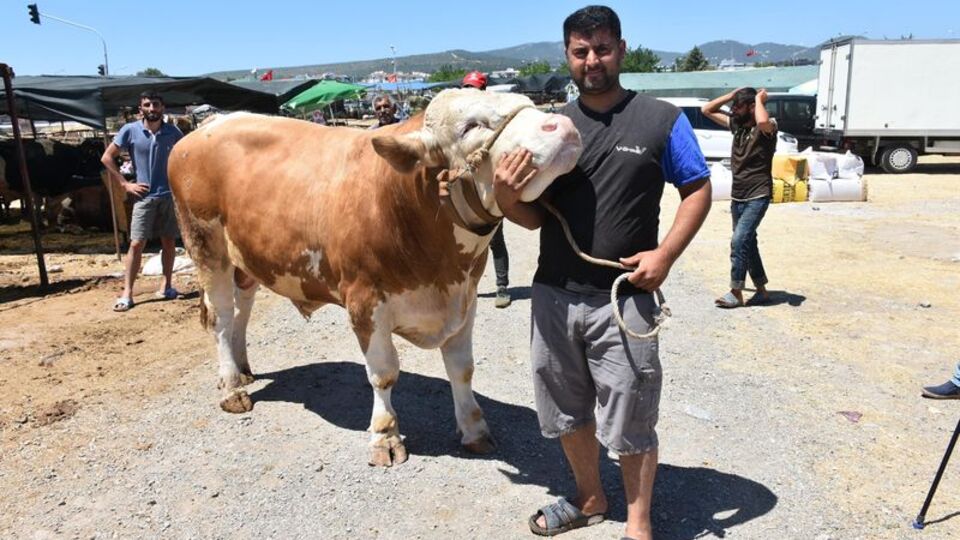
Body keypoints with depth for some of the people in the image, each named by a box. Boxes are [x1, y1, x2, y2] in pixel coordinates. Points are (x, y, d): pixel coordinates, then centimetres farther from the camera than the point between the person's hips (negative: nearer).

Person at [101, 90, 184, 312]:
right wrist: (125, 184, -4)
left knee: (168, 242, 9)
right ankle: (127, 293, -1)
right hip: (145, 196, -2)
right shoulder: (130, 130, -4)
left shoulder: (173, 132, 0)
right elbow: (107, 158, 1)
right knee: (137, 244, -5)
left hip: (170, 194, 2)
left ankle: (167, 285, 23)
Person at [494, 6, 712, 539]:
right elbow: (536, 217, 7)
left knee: (630, 422, 7)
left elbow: (698, 191, 2)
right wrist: (506, 198, -14)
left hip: (623, 300, -4)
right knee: (568, 413, 18)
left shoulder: (662, 120, -2)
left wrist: (666, 252, -12)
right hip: (552, 295, 4)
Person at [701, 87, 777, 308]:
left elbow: (763, 121, -38)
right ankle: (761, 290, 24)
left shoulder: (767, 128, -11)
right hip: (737, 197, 8)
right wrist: (732, 95, 2)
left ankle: (736, 293, -7)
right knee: (747, 242, 13)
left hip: (757, 197, -8)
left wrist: (759, 99, -19)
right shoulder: (736, 124, 7)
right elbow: (707, 110, 13)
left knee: (739, 241, -16)